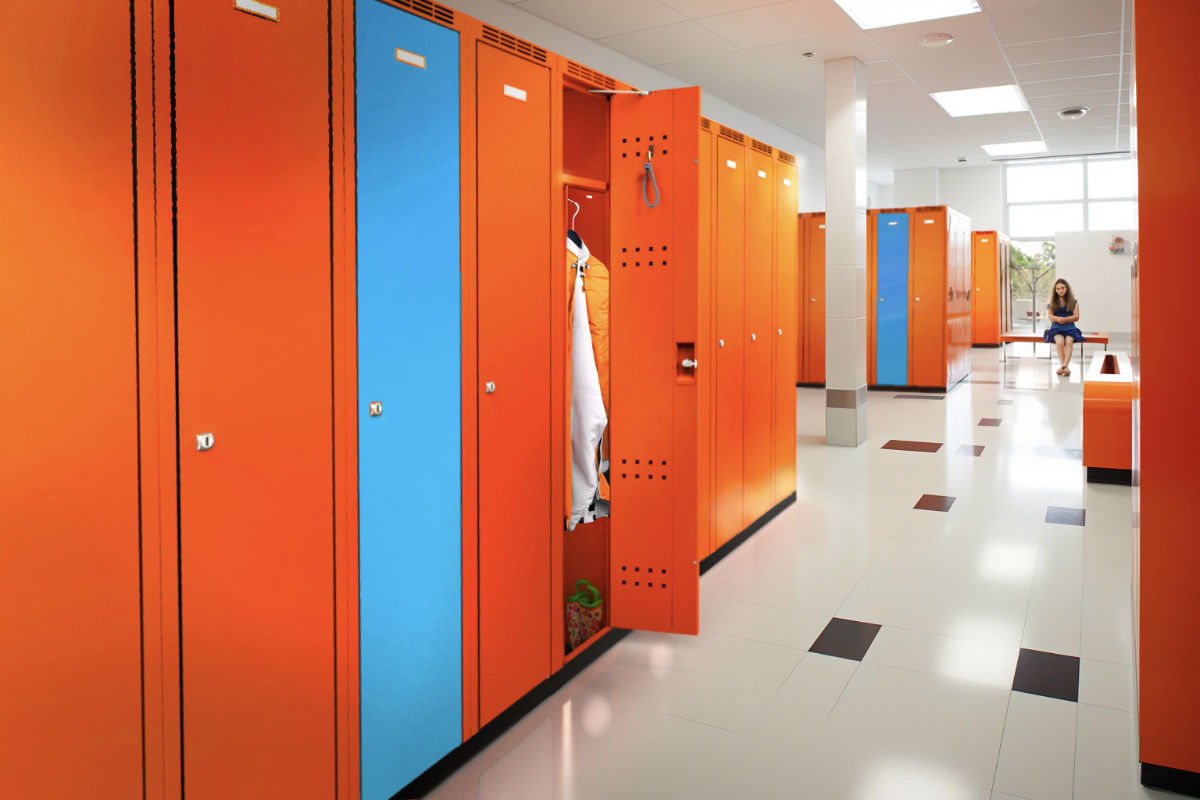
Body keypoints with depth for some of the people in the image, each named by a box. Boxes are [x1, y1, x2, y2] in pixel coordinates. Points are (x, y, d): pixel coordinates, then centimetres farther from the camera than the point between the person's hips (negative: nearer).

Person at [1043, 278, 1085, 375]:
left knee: (1069, 341, -33)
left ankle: (1064, 366, -46)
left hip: (1070, 328, 0)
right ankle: (1066, 367, -37)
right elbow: (1051, 316, 5)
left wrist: (1065, 319, -15)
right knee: (1060, 341, -33)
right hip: (1056, 328, 0)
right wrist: (1058, 319, -18)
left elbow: (1076, 316, 3)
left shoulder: (1073, 302, 10)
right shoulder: (1052, 302, 13)